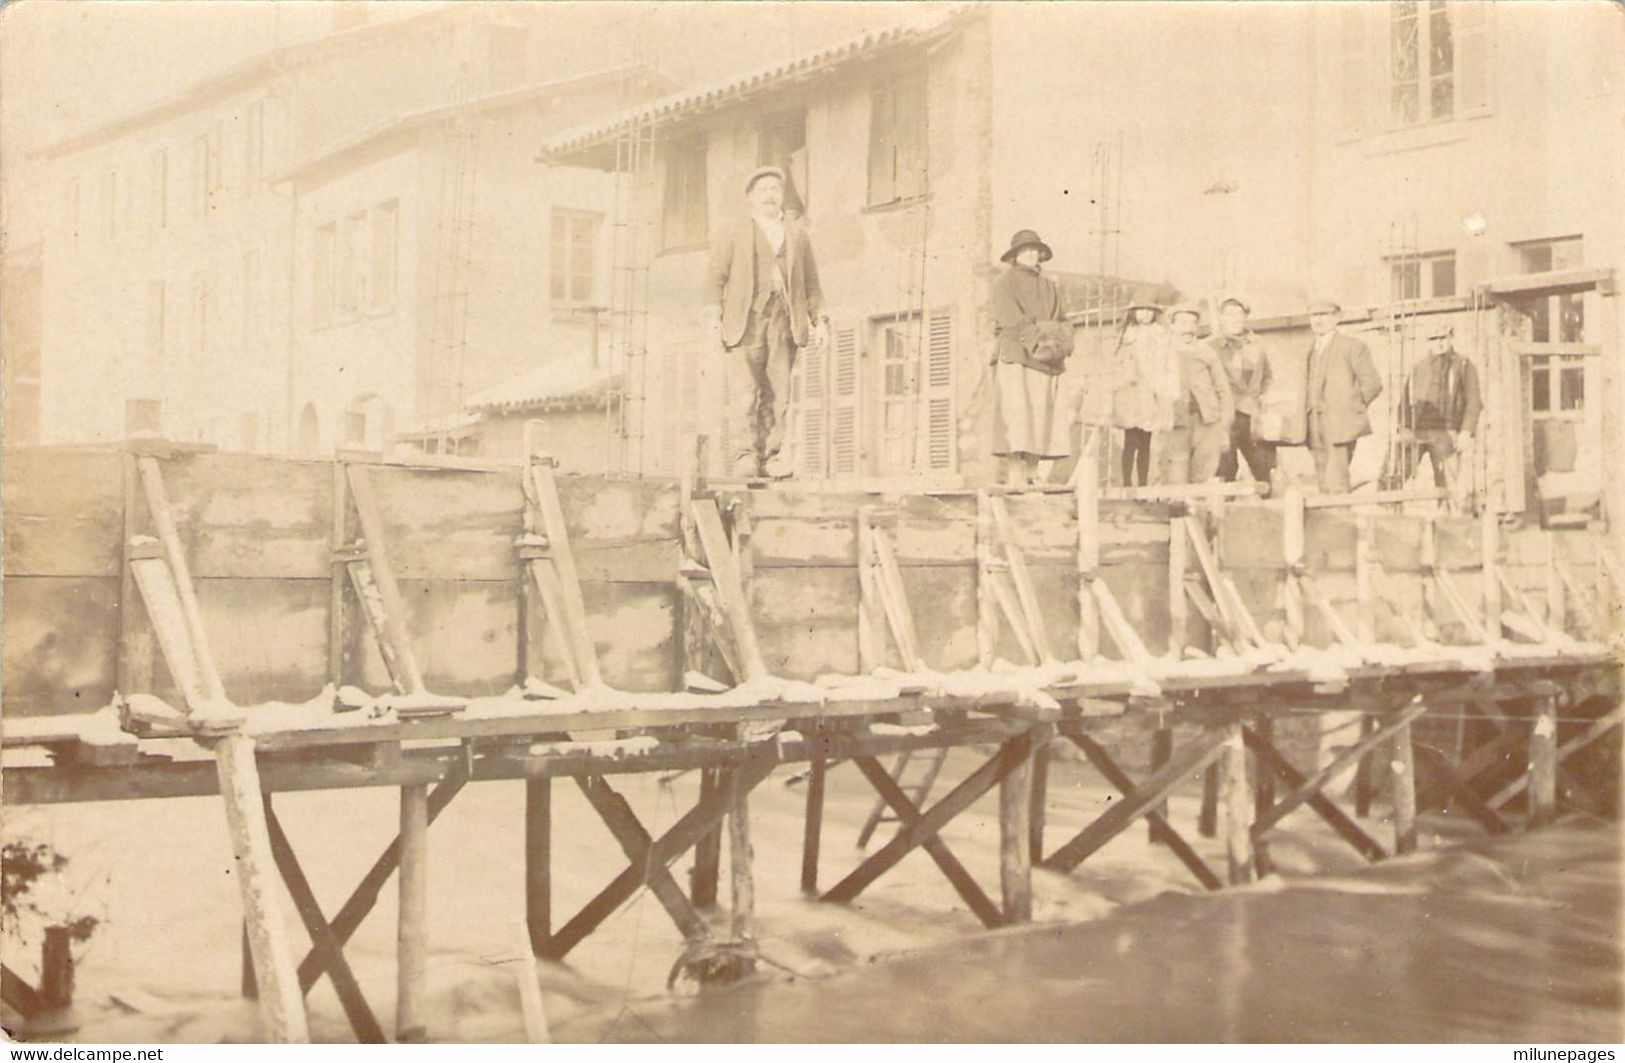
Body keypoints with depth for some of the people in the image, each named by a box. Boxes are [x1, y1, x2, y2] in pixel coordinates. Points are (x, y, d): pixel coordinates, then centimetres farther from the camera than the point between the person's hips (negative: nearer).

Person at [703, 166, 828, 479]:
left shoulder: (798, 234, 22)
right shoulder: (734, 236, 14)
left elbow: (811, 280, 21)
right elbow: (715, 277, 7)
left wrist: (819, 317, 10)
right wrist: (713, 314, -8)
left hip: (785, 321, 2)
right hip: (745, 320, -2)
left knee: (777, 391, -3)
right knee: (745, 390, -13)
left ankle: (771, 457, -2)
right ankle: (745, 455, -14)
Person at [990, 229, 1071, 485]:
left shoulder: (1049, 286, 23)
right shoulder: (1005, 282, 5)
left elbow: (1063, 323, 15)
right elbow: (1012, 321, -9)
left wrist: (1062, 342, -7)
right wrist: (1039, 342, -18)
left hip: (1043, 363, 6)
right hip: (1015, 358, -6)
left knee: (1040, 418, -1)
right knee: (1015, 416, -13)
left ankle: (1032, 478, -1)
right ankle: (1014, 478, -18)